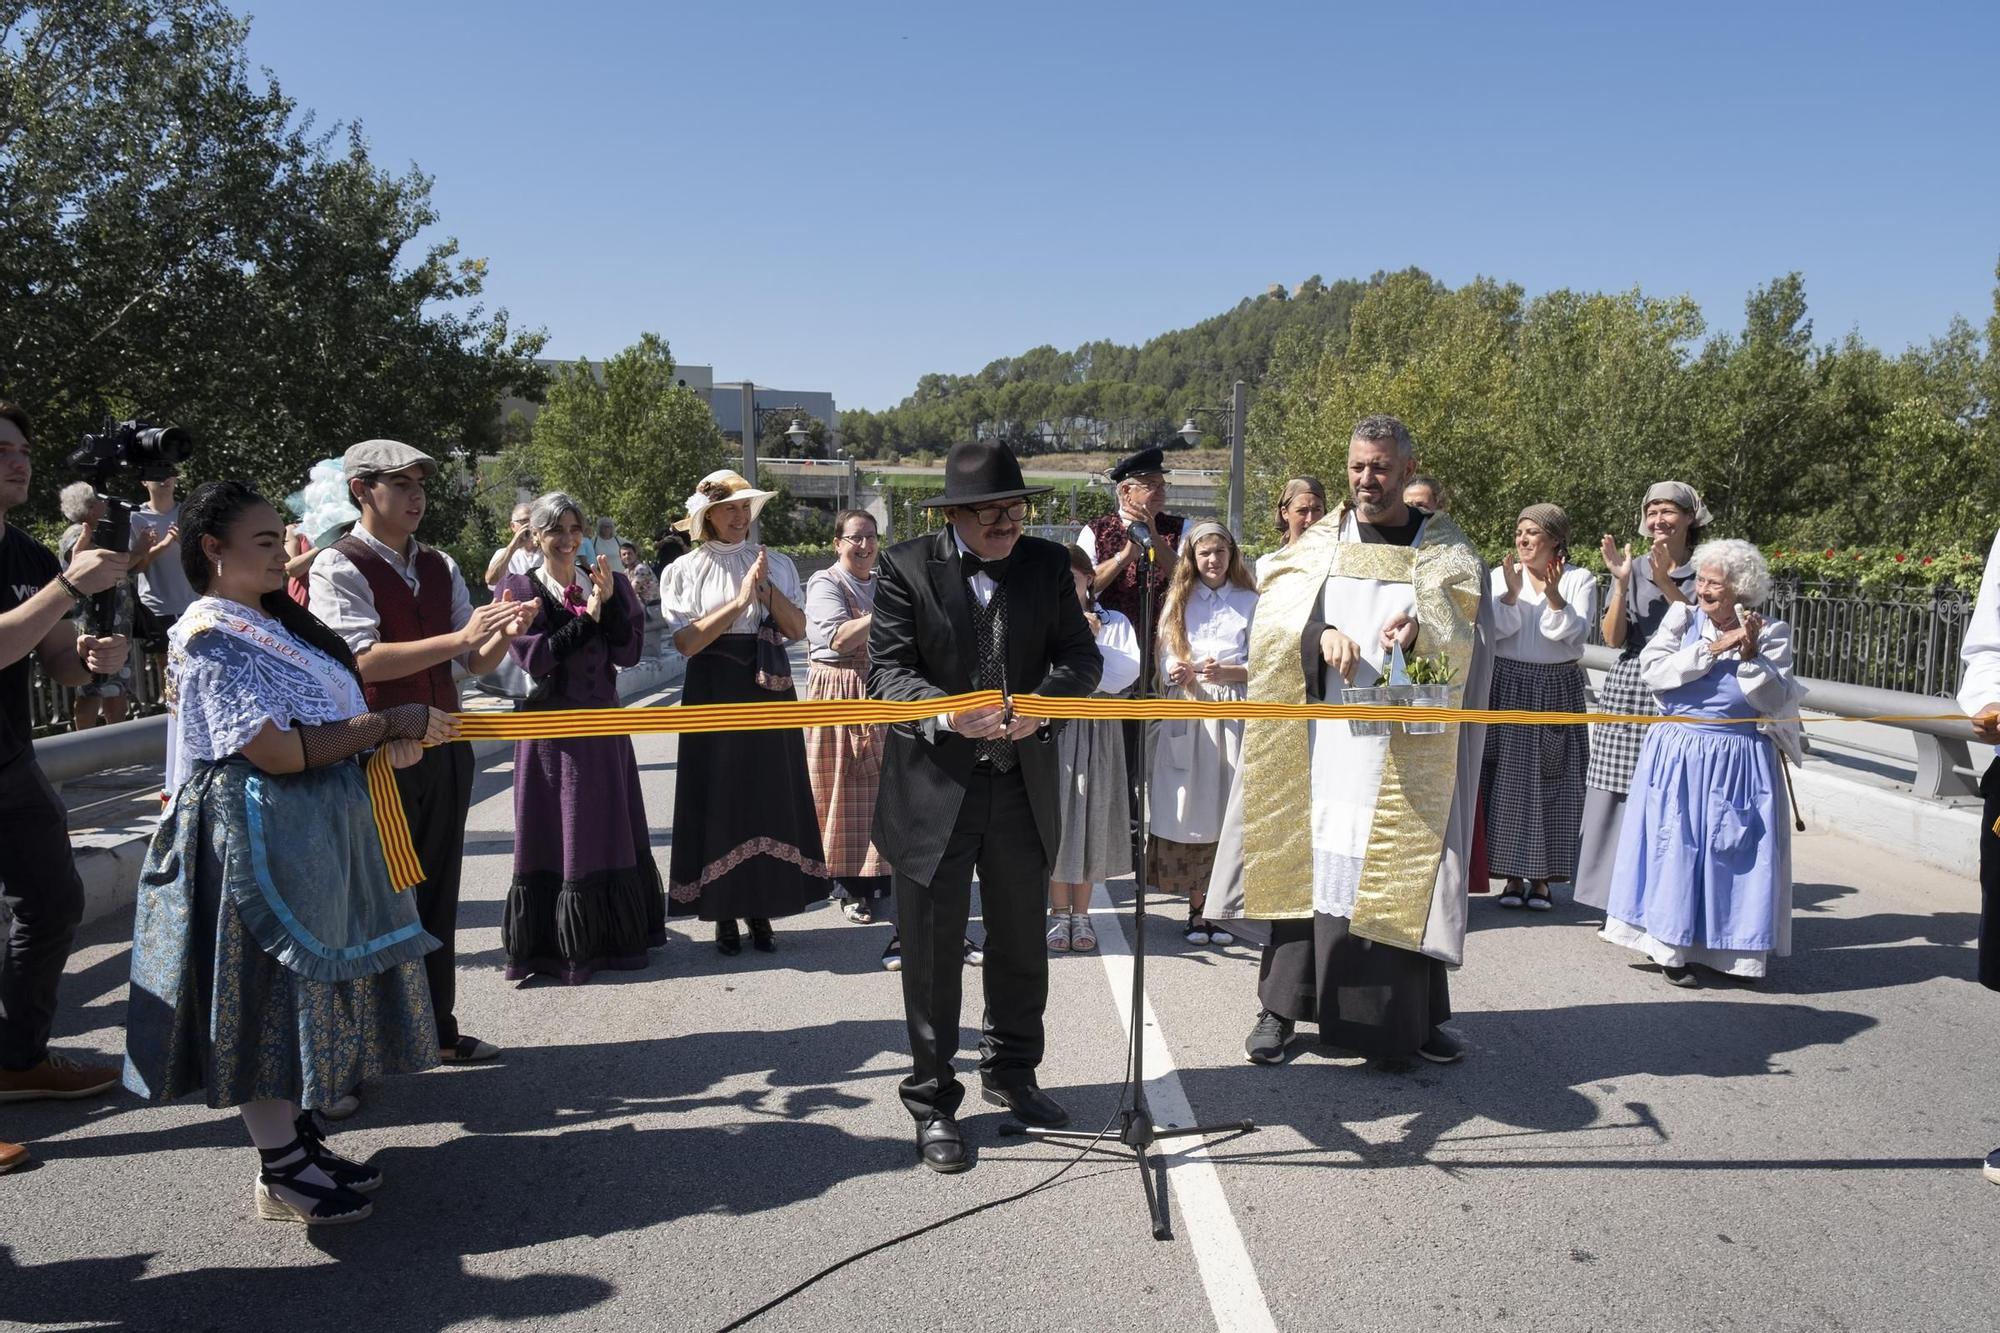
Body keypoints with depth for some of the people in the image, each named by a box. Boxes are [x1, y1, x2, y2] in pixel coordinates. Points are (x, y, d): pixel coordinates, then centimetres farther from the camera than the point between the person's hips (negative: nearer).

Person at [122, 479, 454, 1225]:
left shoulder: (278, 623, 13)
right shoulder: (211, 640, -14)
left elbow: (329, 712, 18)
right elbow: (277, 752, -22)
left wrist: (390, 737, -2)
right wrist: (389, 725, -16)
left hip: (319, 835, 9)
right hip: (262, 840, -9)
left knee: (305, 984, 14)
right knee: (265, 990, 0)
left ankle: (303, 1141, 26)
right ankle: (280, 1174, 10)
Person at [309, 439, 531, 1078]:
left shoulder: (440, 566, 10)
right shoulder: (339, 566, -9)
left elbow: (477, 662, 9)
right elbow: (364, 661, -21)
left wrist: (503, 632, -13)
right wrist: (459, 637, -26)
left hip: (444, 745, 6)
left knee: (438, 892, 13)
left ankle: (438, 1027, 25)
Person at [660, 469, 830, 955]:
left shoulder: (777, 564, 8)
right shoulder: (685, 570, 0)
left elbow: (797, 629, 2)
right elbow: (686, 641, -10)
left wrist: (766, 588, -12)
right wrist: (740, 600, -15)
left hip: (770, 691, 2)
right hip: (714, 693, -2)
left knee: (769, 797, 4)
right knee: (719, 799, 1)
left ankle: (761, 908, 15)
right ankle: (724, 911, 12)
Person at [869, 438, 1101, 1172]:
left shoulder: (1048, 564, 2)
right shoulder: (907, 566, -7)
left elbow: (1082, 657, 0)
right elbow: (886, 669, -12)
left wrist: (1040, 701, -21)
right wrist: (948, 712, -31)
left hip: (1022, 781, 4)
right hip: (933, 782, -3)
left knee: (1021, 940, 17)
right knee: (932, 948, 4)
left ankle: (1011, 1072, 38)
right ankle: (933, 1102, 18)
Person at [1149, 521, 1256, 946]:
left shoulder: (1250, 602, 10)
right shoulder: (1178, 602, 15)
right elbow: (1168, 661, 10)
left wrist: (1227, 671, -14)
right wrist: (1178, 673, -11)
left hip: (1234, 715, -1)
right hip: (1188, 717, 1)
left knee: (1229, 813, -4)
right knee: (1191, 812, -2)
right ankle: (1196, 909, 5)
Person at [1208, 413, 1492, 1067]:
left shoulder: (1446, 551, 8)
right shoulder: (1318, 543, 11)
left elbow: (1471, 636, -2)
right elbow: (1275, 614, -1)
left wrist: (1422, 630, -22)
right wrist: (1322, 633, -20)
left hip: (1407, 749, -1)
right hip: (1321, 736, 1)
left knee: (1404, 869, 0)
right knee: (1305, 861, 1)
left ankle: (1417, 1014, 12)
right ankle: (1281, 1006, 10)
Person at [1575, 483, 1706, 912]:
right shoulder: (1632, 570, 9)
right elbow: (1613, 639, 1)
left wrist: (1666, 582, -16)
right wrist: (1622, 582, -9)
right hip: (1629, 690, 2)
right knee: (1619, 793, 0)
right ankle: (1619, 901, 10)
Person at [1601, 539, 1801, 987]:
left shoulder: (1771, 632, 0)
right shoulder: (1682, 618, 1)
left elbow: (1776, 702, -7)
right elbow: (1652, 670, -13)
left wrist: (1750, 656, -18)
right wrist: (1712, 648, -17)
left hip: (1738, 763, 0)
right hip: (1678, 756, 1)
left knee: (1731, 855, 3)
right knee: (1674, 848, 2)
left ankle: (1724, 947, 18)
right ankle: (1672, 947, 11)